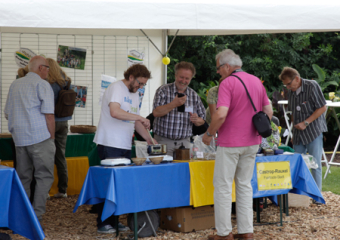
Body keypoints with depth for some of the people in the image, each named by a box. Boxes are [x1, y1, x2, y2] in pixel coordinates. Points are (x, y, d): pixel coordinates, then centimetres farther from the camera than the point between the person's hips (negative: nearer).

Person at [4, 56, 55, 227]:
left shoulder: (15, 85, 15)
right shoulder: (42, 85, -5)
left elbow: (7, 113, 21)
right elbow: (48, 114, -11)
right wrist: (52, 137, -5)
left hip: (19, 139, 6)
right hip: (40, 138, -6)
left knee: (23, 177, 13)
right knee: (44, 176, -2)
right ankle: (36, 217, -9)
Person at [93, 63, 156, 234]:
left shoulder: (134, 95, 19)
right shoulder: (116, 88, -9)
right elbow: (115, 112, -25)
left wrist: (149, 138, 12)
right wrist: (140, 117, -21)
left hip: (125, 146, 8)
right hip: (110, 145, -8)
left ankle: (114, 220, 13)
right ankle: (103, 223, 2)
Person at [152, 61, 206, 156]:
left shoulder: (194, 96, 10)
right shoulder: (163, 90, 0)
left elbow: (202, 120, 13)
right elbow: (156, 112, -12)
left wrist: (196, 120, -10)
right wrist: (174, 104, -22)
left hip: (184, 142, 3)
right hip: (163, 141, -3)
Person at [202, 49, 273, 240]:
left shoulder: (228, 83, -14)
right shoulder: (257, 81, 8)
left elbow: (221, 115, -23)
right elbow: (269, 111, 12)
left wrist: (209, 134, -9)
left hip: (230, 143, -7)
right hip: (252, 142, 7)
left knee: (223, 186, 3)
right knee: (245, 185, 14)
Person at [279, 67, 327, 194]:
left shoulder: (312, 86, -10)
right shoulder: (291, 91, 8)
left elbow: (322, 108, -11)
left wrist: (306, 123, -16)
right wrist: (294, 132, 15)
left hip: (313, 131, -6)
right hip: (299, 133, 6)